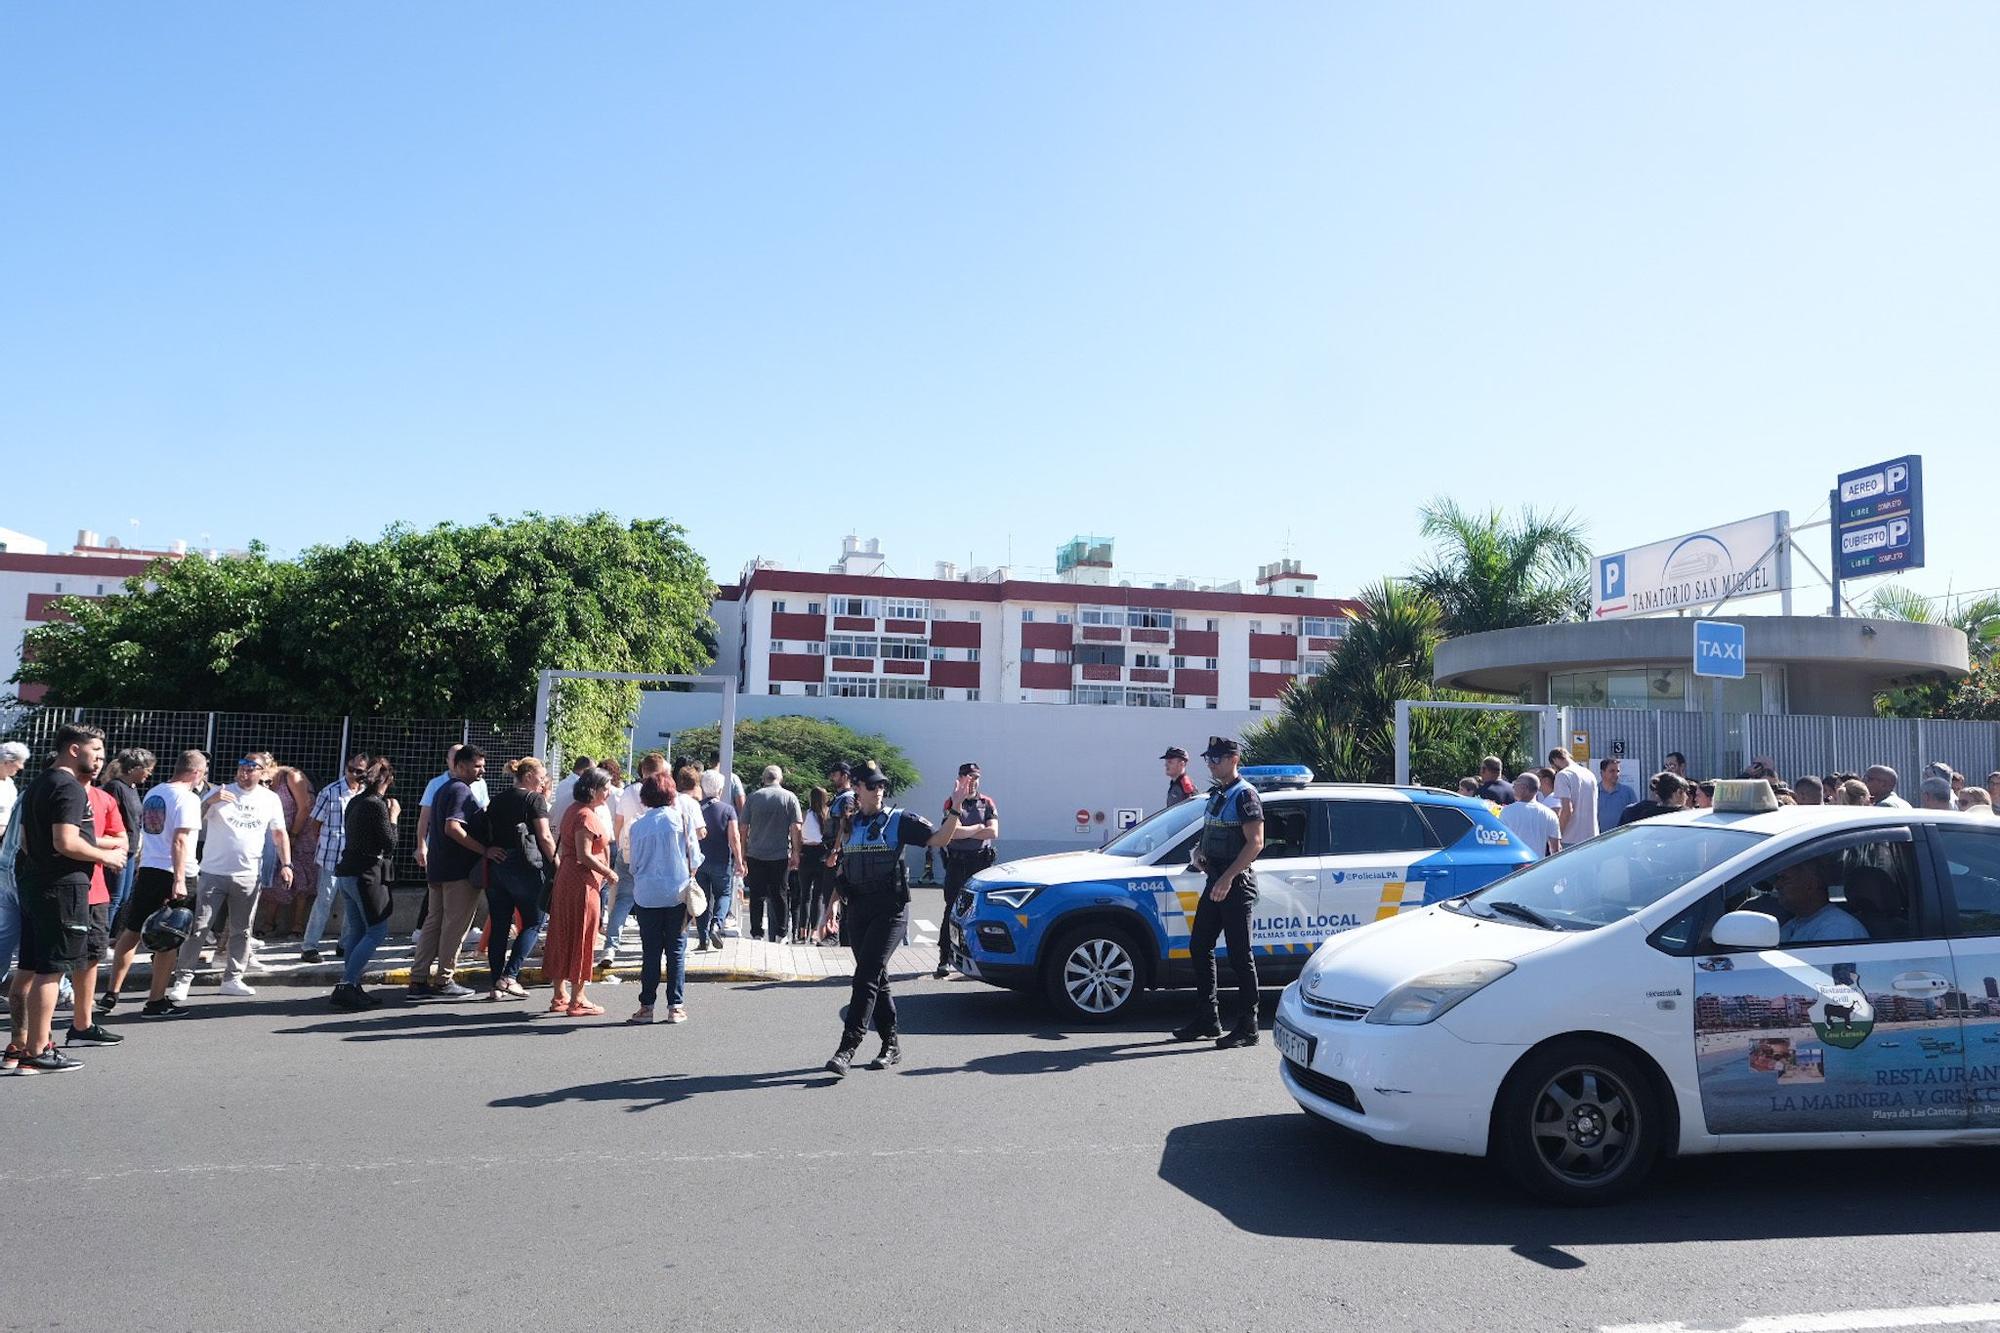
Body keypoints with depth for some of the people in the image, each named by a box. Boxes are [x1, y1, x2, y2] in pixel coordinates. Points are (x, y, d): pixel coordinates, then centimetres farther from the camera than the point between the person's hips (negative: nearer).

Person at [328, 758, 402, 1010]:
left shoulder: (354, 801, 11)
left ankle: (352, 988, 13)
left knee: (356, 931, 12)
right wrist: (393, 816, -3)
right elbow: (389, 844, -14)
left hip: (347, 873, 9)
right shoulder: (377, 805, -14)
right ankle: (346, 987, -11)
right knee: (378, 931, -5)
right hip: (368, 875, -9)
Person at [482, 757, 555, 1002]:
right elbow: (545, 837, -10)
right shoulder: (535, 799, -5)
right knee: (533, 923, 4)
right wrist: (556, 864, -3)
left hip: (495, 866, 6)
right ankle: (509, 976, -7)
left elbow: (490, 833, 18)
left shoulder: (498, 799, 16)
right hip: (525, 867, -6)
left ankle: (496, 984, 8)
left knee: (498, 926, 8)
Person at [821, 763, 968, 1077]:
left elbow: (939, 839, -10)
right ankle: (891, 1045, 21)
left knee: (866, 977, -13)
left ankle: (847, 1049, -16)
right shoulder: (848, 824, 13)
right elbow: (842, 867, 19)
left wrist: (955, 808, -23)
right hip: (857, 909, 5)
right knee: (876, 979, 10)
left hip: (890, 909, -5)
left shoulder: (899, 820, -1)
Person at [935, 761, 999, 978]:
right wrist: (979, 827, -6)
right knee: (952, 911, -2)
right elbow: (954, 832, -13)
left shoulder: (987, 803, 9)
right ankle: (944, 960, -2)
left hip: (982, 862, 2)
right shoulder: (952, 803, 3)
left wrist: (965, 832, -7)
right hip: (957, 862, -2)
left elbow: (993, 833, -6)